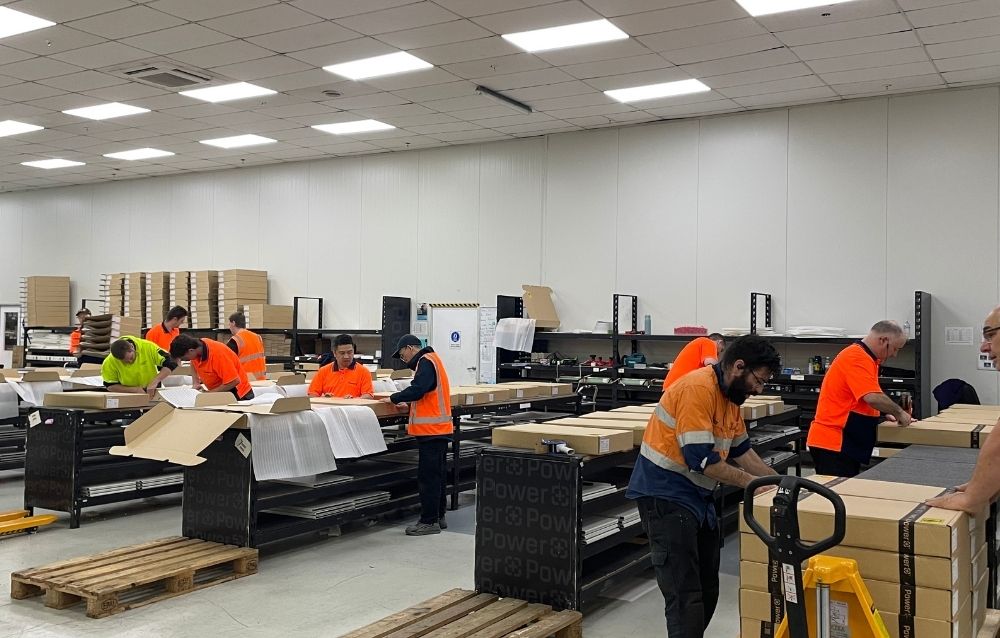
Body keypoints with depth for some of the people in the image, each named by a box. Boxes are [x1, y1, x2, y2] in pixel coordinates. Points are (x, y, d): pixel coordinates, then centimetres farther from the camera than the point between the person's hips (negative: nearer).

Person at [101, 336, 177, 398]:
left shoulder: (148, 347, -18)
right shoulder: (109, 363, -16)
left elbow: (170, 364, -12)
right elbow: (110, 386, -4)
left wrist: (155, 382, -26)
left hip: (152, 393, 0)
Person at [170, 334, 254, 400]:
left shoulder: (217, 354, -30)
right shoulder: (196, 346, -7)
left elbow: (234, 381, -30)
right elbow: (193, 364, 17)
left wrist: (209, 393, -23)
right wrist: (196, 382, 0)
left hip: (238, 395, -7)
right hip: (221, 395, 7)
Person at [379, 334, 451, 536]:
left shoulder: (426, 362, -12)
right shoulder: (430, 360, 19)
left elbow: (417, 390, -24)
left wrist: (394, 398, -11)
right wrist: (413, 421, 13)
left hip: (432, 430, -10)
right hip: (438, 428, 10)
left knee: (428, 476, -7)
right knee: (437, 474, 14)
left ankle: (429, 521, -3)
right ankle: (438, 517, 22)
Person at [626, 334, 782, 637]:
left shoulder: (730, 395, 9)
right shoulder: (698, 388, -21)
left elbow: (741, 449, 19)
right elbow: (701, 458, -25)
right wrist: (750, 482, -15)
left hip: (697, 496, 10)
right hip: (666, 495, -10)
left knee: (707, 588, 16)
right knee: (685, 593, -9)